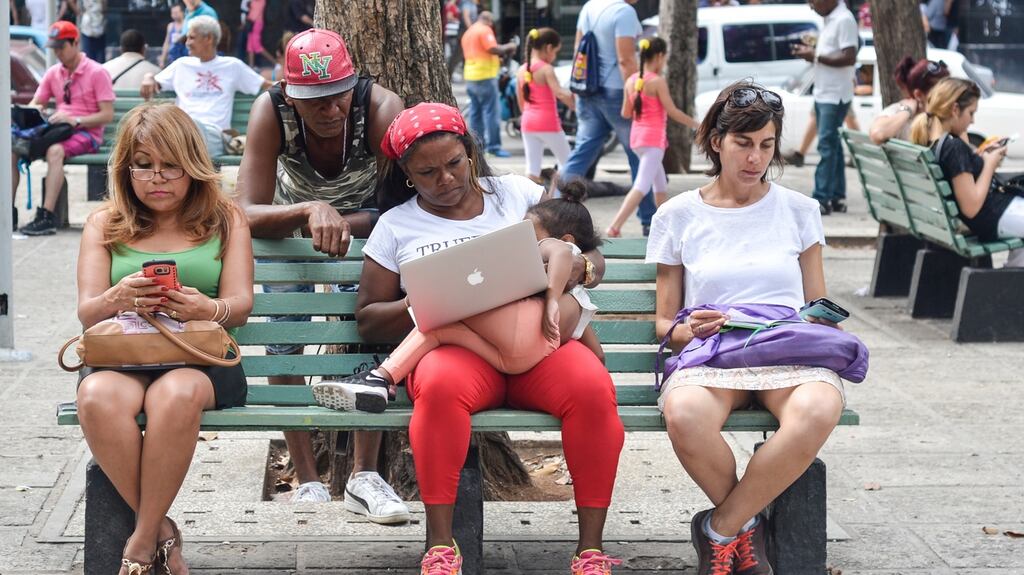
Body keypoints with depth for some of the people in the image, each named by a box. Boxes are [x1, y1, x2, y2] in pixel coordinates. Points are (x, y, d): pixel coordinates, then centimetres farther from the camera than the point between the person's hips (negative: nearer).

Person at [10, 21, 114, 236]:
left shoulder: (97, 73, -6)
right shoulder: (53, 73, 14)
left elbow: (107, 115, -11)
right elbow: (35, 103, 17)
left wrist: (75, 120, -23)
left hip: (87, 132, -7)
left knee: (55, 150, -39)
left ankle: (47, 217, -42)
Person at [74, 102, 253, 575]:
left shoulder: (225, 220, 14)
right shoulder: (104, 225, 16)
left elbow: (240, 305, 3)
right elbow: (87, 313, 5)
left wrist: (207, 309, -23)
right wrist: (117, 299, -21)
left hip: (200, 360, -1)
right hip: (119, 358, 1)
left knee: (176, 394, -39)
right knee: (99, 397, -36)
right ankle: (162, 532, -20)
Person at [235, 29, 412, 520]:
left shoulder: (381, 109, -34)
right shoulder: (271, 111, -33)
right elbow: (247, 213, -37)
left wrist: (343, 224, -43)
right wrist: (312, 212, -55)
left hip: (362, 219, 0)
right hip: (289, 222, 0)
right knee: (283, 339, -10)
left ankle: (365, 476, -13)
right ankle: (308, 481, -3)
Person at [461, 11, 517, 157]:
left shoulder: (468, 33, 19)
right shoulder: (485, 30, -9)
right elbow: (493, 48, -19)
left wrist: (495, 60, 23)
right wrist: (508, 47, -3)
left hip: (470, 76, 9)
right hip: (485, 75, -9)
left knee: (476, 112, 10)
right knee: (492, 111, -7)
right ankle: (493, 146, -9)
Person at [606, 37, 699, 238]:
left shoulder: (631, 81, 7)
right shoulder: (657, 81, -13)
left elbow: (626, 113, 10)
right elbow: (672, 111, -12)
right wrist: (696, 125, -1)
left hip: (636, 137, 8)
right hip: (654, 138, -8)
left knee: (661, 184, 21)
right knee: (642, 186, -12)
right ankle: (614, 227, -23)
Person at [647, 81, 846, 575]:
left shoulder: (798, 210, 19)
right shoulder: (678, 216, 16)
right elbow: (664, 321, 16)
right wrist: (687, 330, -8)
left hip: (790, 353, 1)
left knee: (818, 410, -39)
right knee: (685, 416, -40)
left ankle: (720, 529, -19)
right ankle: (747, 527, -10)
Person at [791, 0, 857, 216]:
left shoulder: (844, 20, -15)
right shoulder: (829, 19, 14)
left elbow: (849, 57, -22)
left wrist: (816, 56, -18)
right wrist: (810, 52, 6)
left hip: (835, 95, -10)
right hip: (823, 93, 10)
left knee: (827, 145, -10)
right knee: (832, 145, 11)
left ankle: (821, 200, -10)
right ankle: (837, 198, 16)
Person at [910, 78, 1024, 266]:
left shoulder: (928, 143, -1)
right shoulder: (954, 147, -27)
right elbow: (971, 207, -29)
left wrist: (979, 155, 4)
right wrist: (990, 165, -18)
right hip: (996, 218, -10)